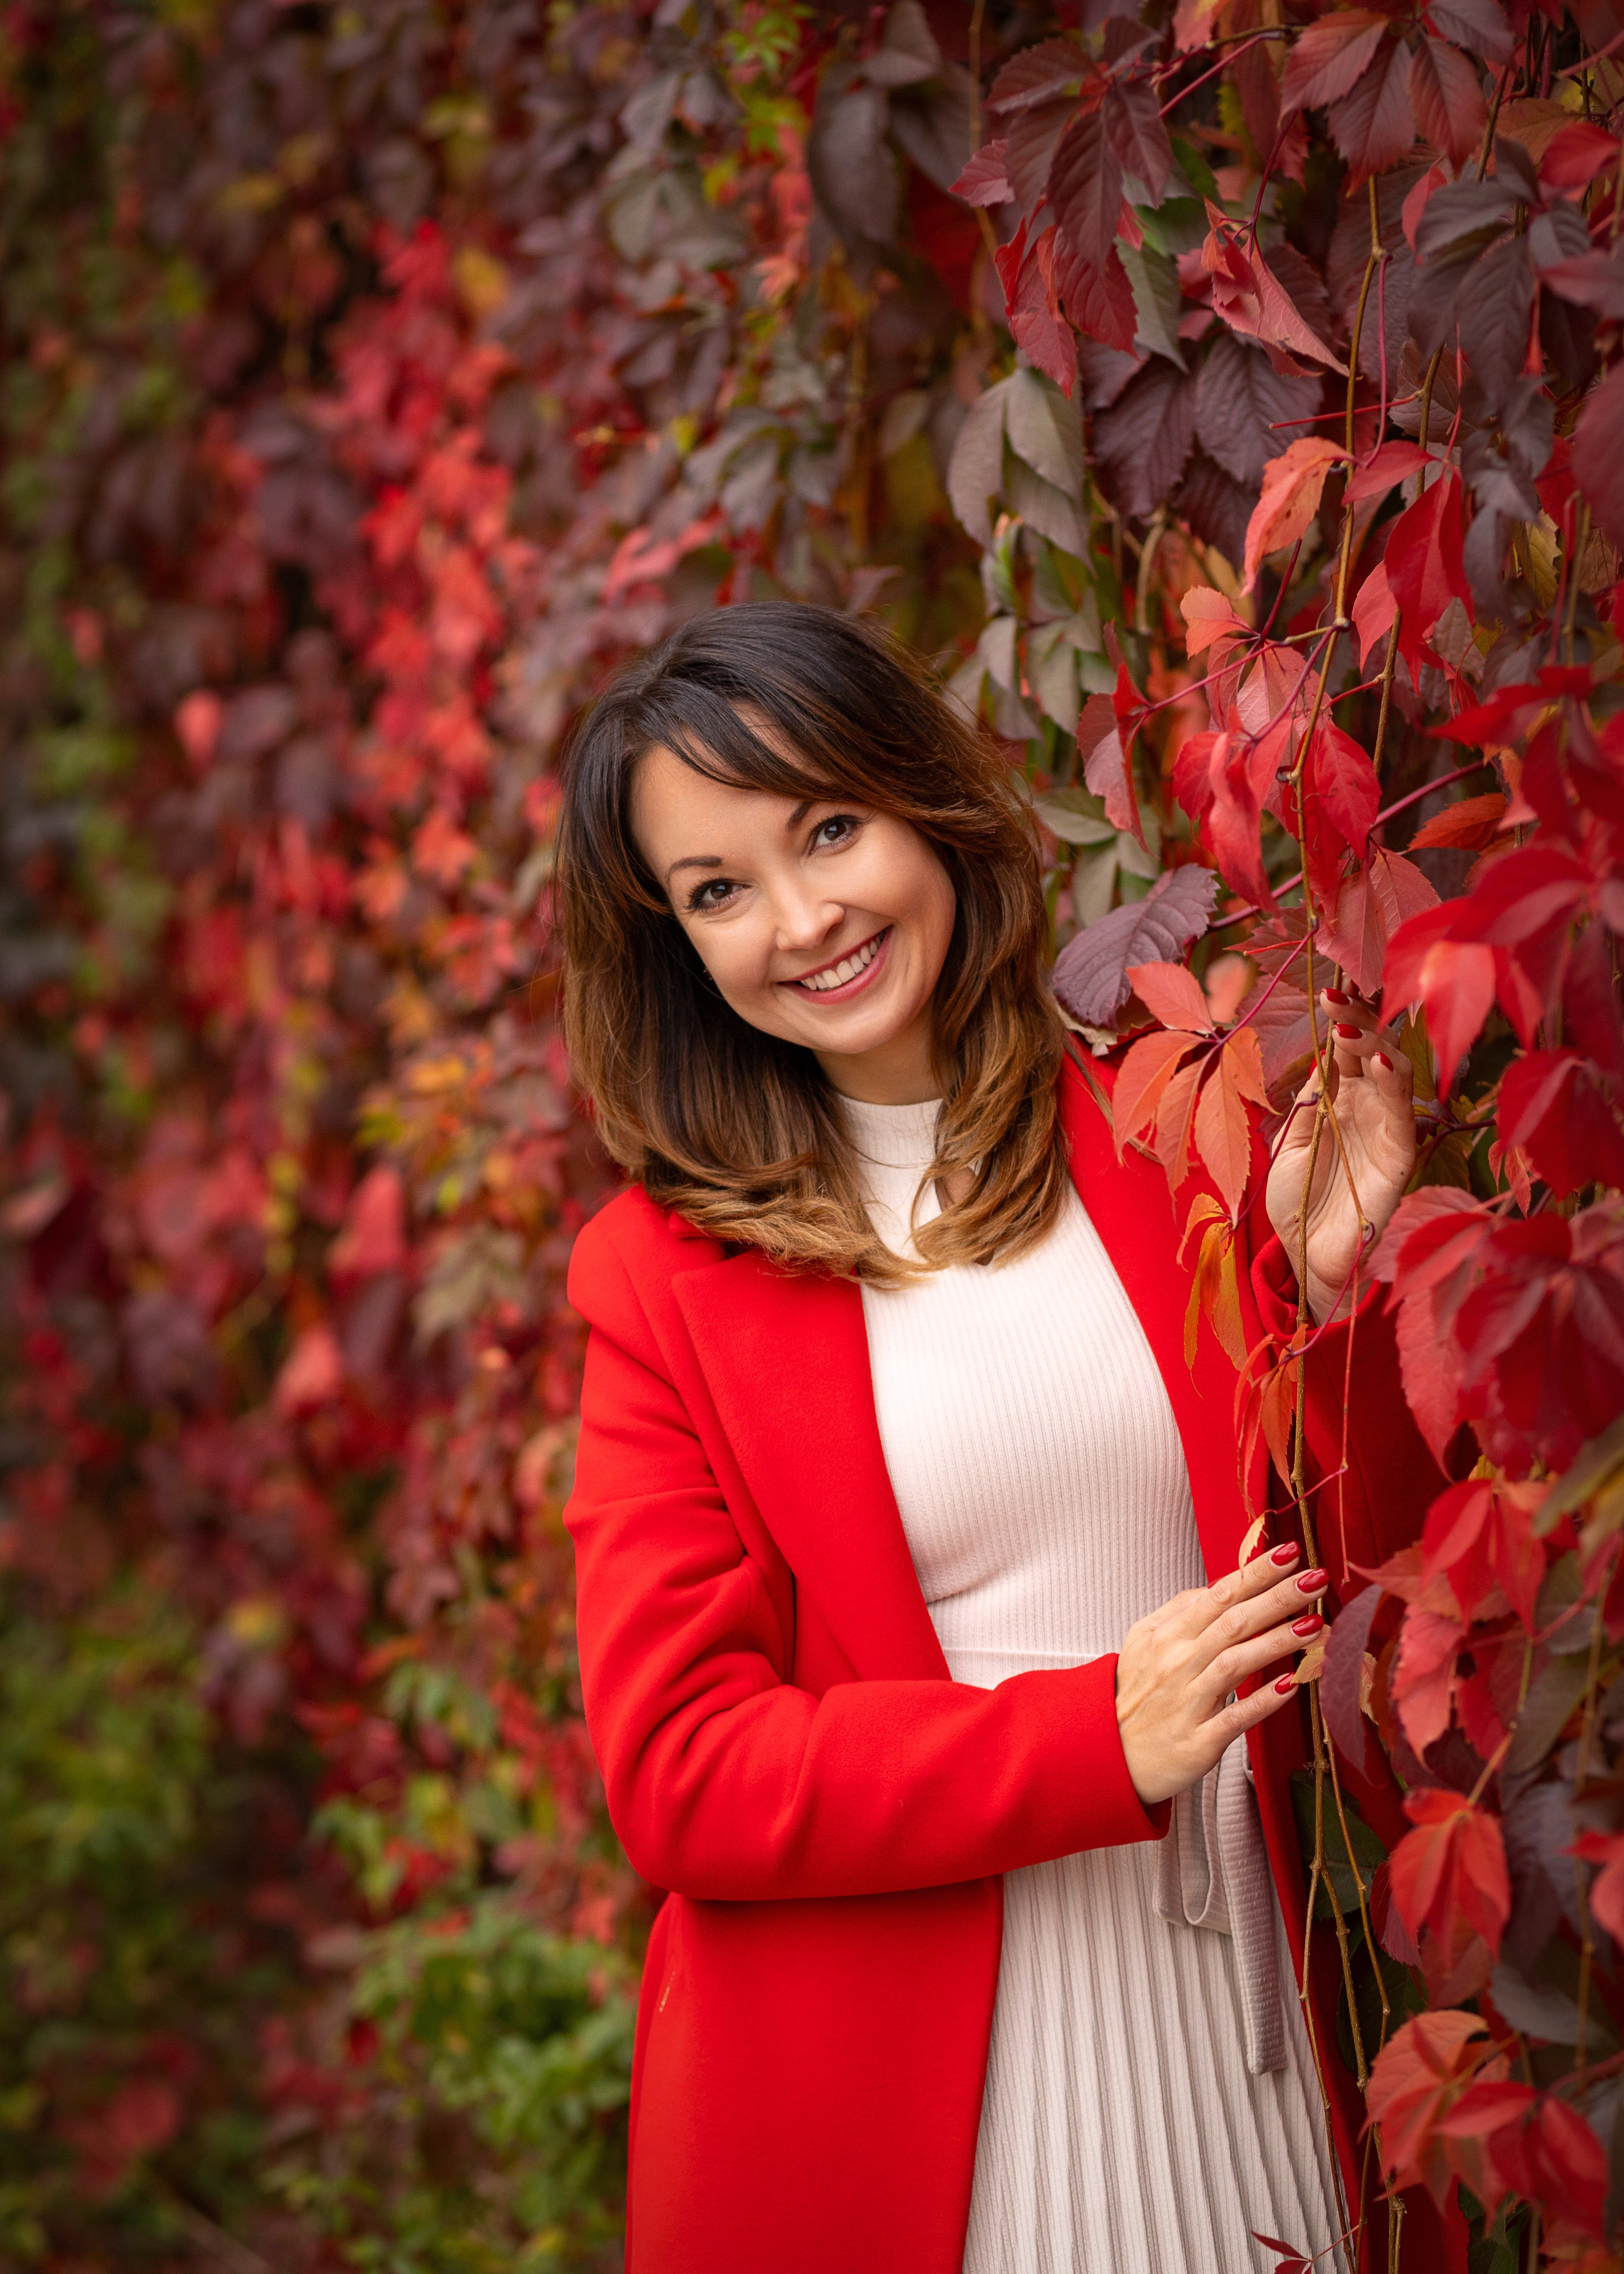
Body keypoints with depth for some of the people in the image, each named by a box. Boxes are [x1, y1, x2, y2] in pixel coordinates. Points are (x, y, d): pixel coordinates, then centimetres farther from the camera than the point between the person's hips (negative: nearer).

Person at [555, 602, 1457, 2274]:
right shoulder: (666, 1273, -4)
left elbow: (1364, 1588, 3)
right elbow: (679, 1772, -8)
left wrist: (1332, 1296, -14)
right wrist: (1095, 1739, -18)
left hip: (1248, 2030, 2)